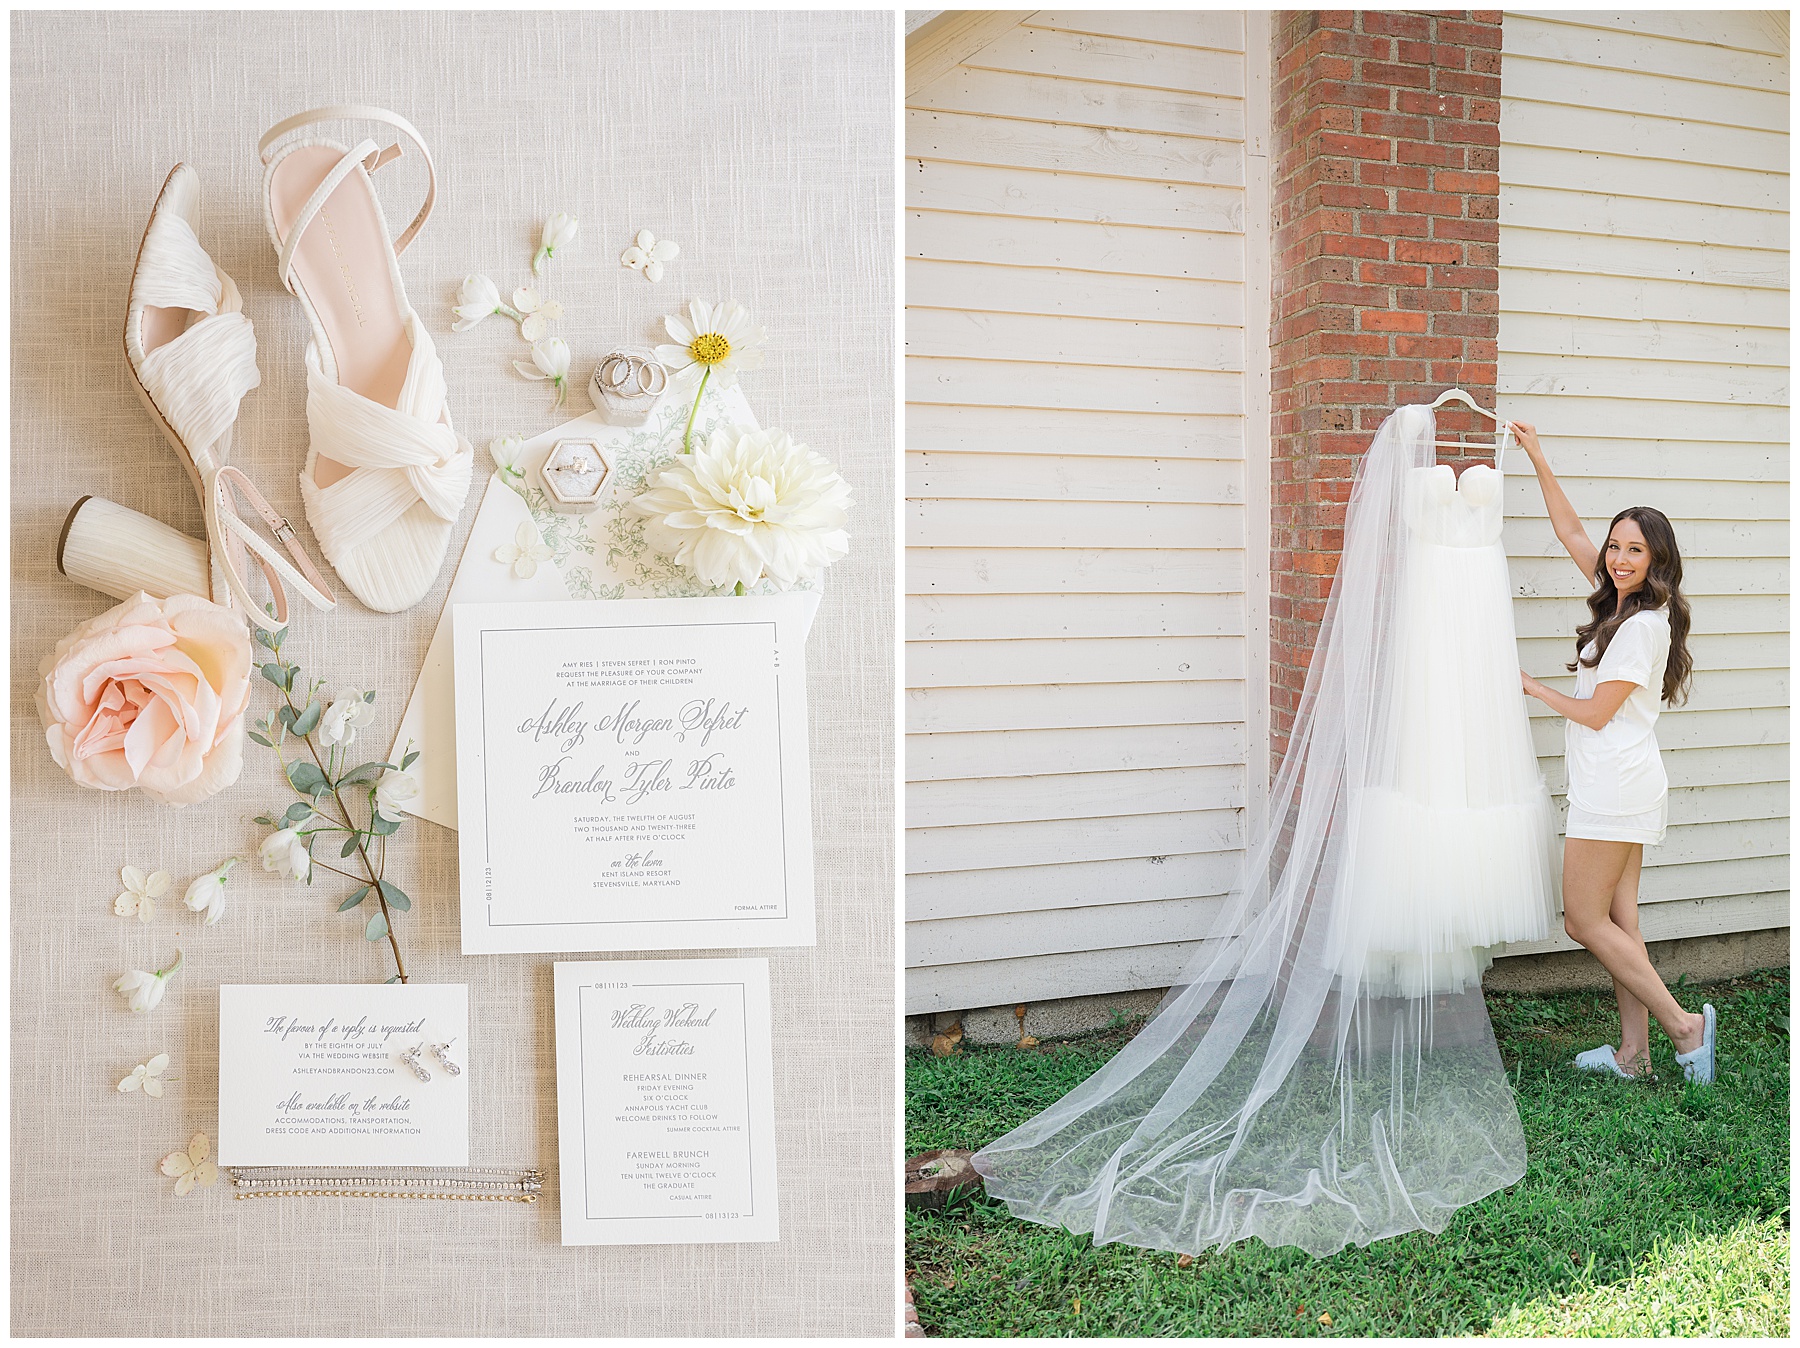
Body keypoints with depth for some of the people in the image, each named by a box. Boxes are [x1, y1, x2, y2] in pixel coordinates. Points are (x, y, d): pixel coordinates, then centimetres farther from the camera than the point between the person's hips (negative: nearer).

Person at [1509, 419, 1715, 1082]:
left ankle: (1684, 1025, 2)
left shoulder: (1642, 624, -16)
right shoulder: (1625, 602, 9)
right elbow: (1570, 531, 16)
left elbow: (1595, 712, -14)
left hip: (1612, 788, -9)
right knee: (1618, 918, 10)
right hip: (1627, 785, 9)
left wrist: (1533, 686, 0)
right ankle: (1634, 1053, 15)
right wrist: (1537, 458, 13)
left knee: (1584, 919, -2)